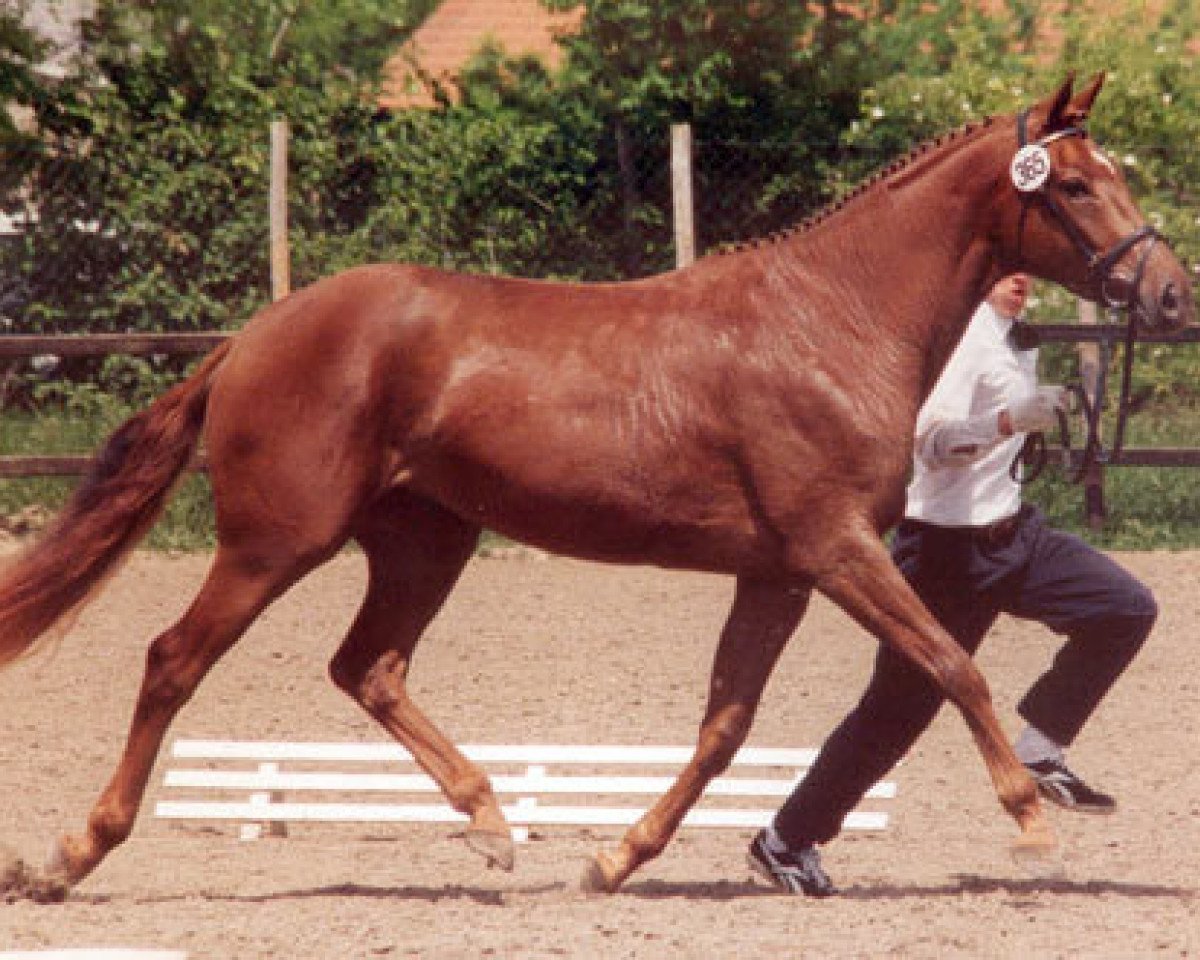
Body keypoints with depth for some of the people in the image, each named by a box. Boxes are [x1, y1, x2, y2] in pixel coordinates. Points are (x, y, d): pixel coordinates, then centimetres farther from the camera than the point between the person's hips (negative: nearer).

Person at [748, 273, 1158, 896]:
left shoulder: (1010, 333, 10)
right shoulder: (960, 330, -18)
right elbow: (934, 442, -30)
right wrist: (1011, 420, -42)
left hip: (1012, 532, 9)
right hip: (949, 545, -9)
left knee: (1128, 609, -4)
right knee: (899, 707, -4)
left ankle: (1038, 752, 5)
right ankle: (786, 841, 7)